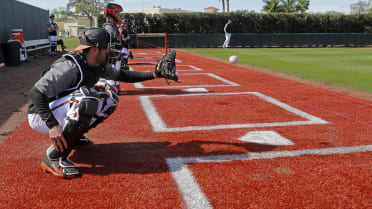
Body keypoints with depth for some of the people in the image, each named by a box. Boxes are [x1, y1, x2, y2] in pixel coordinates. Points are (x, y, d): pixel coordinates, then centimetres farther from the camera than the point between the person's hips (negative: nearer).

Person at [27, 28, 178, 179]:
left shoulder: (99, 66, 0)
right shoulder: (71, 66, -26)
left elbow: (122, 75, 12)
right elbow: (36, 92, -31)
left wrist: (154, 74, 2)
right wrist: (52, 126, -42)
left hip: (66, 112, 8)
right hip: (41, 117, -8)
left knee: (109, 98, 0)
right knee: (86, 98, -35)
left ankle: (72, 136, 9)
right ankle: (54, 158, -26)